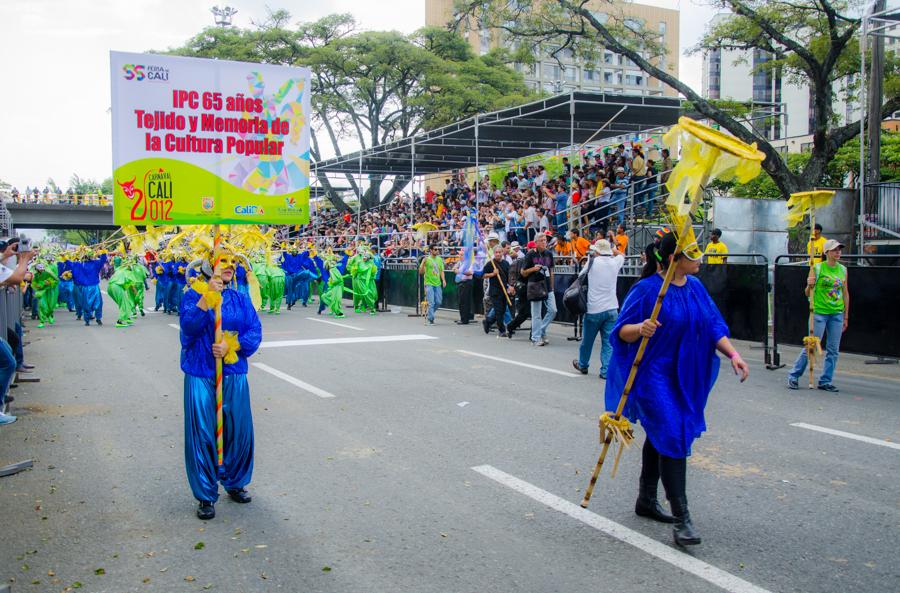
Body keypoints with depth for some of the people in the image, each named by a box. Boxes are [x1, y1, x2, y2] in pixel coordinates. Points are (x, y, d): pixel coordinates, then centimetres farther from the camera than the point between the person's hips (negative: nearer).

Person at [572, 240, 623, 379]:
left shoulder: (593, 261, -8)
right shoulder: (615, 262, 2)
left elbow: (581, 274, 8)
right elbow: (621, 254, 26)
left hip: (594, 309, -2)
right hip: (612, 309, 2)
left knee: (587, 340, 15)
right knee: (609, 342, 4)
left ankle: (583, 365, 33)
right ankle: (606, 371, -1)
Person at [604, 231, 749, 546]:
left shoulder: (695, 287, 5)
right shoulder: (647, 289, -16)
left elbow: (713, 325, 9)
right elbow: (622, 331, -14)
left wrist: (732, 353, -5)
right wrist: (639, 328, -35)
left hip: (684, 376, 8)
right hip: (653, 375, -8)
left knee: (660, 436, 18)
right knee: (672, 438, -13)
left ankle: (647, 500, 34)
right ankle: (681, 517, -7)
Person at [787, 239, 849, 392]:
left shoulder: (843, 270, 9)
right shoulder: (817, 268, -4)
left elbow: (845, 293, 15)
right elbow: (808, 293, -2)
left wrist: (846, 316, 14)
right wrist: (809, 285, -24)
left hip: (837, 314, 5)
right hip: (819, 312, -5)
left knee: (833, 350, 4)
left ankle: (825, 381, 13)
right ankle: (794, 376, 8)